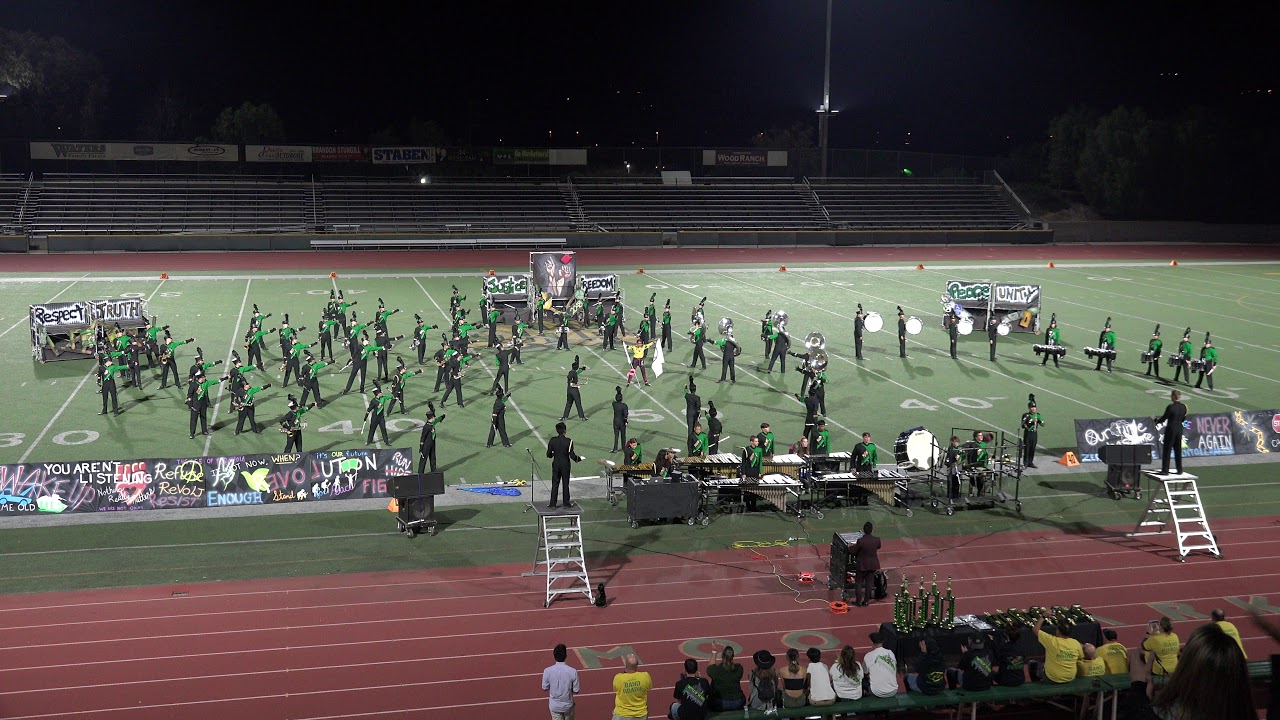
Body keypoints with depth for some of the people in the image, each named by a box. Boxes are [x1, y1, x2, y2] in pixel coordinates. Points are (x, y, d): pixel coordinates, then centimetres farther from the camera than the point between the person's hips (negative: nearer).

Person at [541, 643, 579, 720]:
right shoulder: (572, 671, -22)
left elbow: (545, 688, -5)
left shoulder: (547, 671, -20)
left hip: (555, 706, 0)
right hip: (568, 705, 0)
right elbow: (576, 691, -12)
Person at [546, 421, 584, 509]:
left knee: (555, 484, 9)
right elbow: (572, 456, -15)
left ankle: (552, 504, 11)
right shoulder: (568, 441, -17)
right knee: (565, 484, 12)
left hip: (556, 465, 2)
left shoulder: (552, 440, -9)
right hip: (565, 465, -2)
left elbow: (548, 454, -5)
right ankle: (566, 503, 21)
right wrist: (579, 458, 4)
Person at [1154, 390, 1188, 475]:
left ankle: (1165, 470, 4)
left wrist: (1157, 421, 9)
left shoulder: (1170, 407, -18)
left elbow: (1164, 418, -10)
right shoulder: (1183, 407, 1)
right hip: (1179, 429, 6)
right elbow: (1183, 419, 10)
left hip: (1171, 429, -6)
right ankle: (1179, 470, 18)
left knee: (1167, 450, 3)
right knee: (1178, 450, 14)